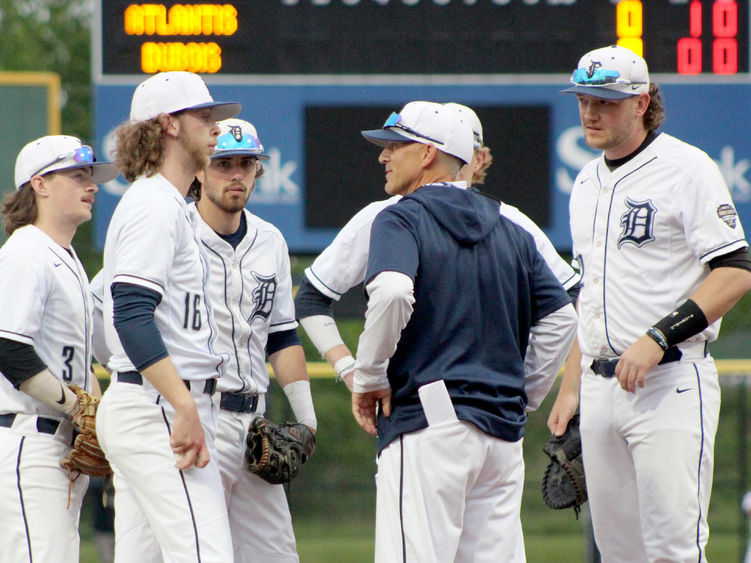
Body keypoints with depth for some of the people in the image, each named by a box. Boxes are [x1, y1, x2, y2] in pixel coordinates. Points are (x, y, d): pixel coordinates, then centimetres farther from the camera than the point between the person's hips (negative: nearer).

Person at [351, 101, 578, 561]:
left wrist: (368, 377, -12)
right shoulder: (512, 232, 18)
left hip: (428, 421, -7)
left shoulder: (402, 220, -3)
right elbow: (560, 319, 15)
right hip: (505, 431, 7)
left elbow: (392, 292, -23)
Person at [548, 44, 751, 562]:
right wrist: (571, 387, 19)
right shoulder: (588, 183, 19)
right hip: (600, 388, 8)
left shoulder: (686, 168, -6)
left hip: (672, 384, -7)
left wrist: (658, 337, -20)